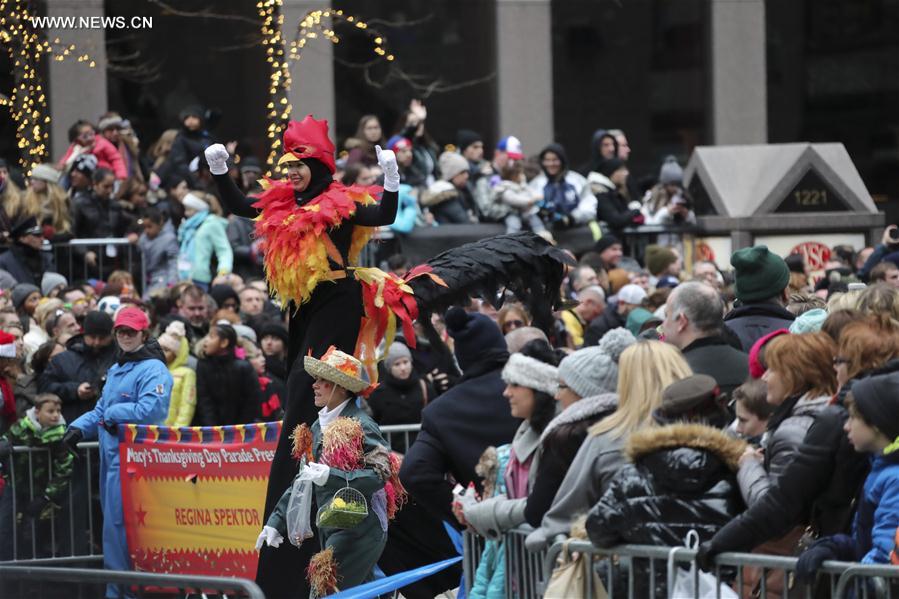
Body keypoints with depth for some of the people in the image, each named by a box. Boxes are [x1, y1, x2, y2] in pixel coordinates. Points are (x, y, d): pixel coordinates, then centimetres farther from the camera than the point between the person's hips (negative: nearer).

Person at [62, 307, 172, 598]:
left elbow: (151, 409, -23)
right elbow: (101, 410, 23)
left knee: (118, 525, -11)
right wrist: (79, 428, 6)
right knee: (113, 522, 12)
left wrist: (114, 413, -12)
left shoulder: (153, 369, -9)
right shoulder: (116, 370, 21)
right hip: (111, 454, 10)